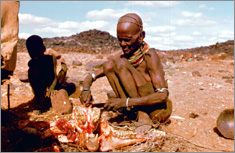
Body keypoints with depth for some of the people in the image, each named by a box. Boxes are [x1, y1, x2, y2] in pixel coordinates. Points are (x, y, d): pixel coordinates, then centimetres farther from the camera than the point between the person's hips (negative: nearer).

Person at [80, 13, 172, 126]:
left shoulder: (149, 55, -15)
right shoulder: (120, 58, 3)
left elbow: (163, 95, -25)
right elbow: (91, 76, 7)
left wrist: (126, 102, -31)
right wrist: (86, 90, -18)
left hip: (158, 111, -6)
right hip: (136, 109, 6)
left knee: (121, 64, -20)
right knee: (108, 65, -11)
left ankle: (144, 117, -23)